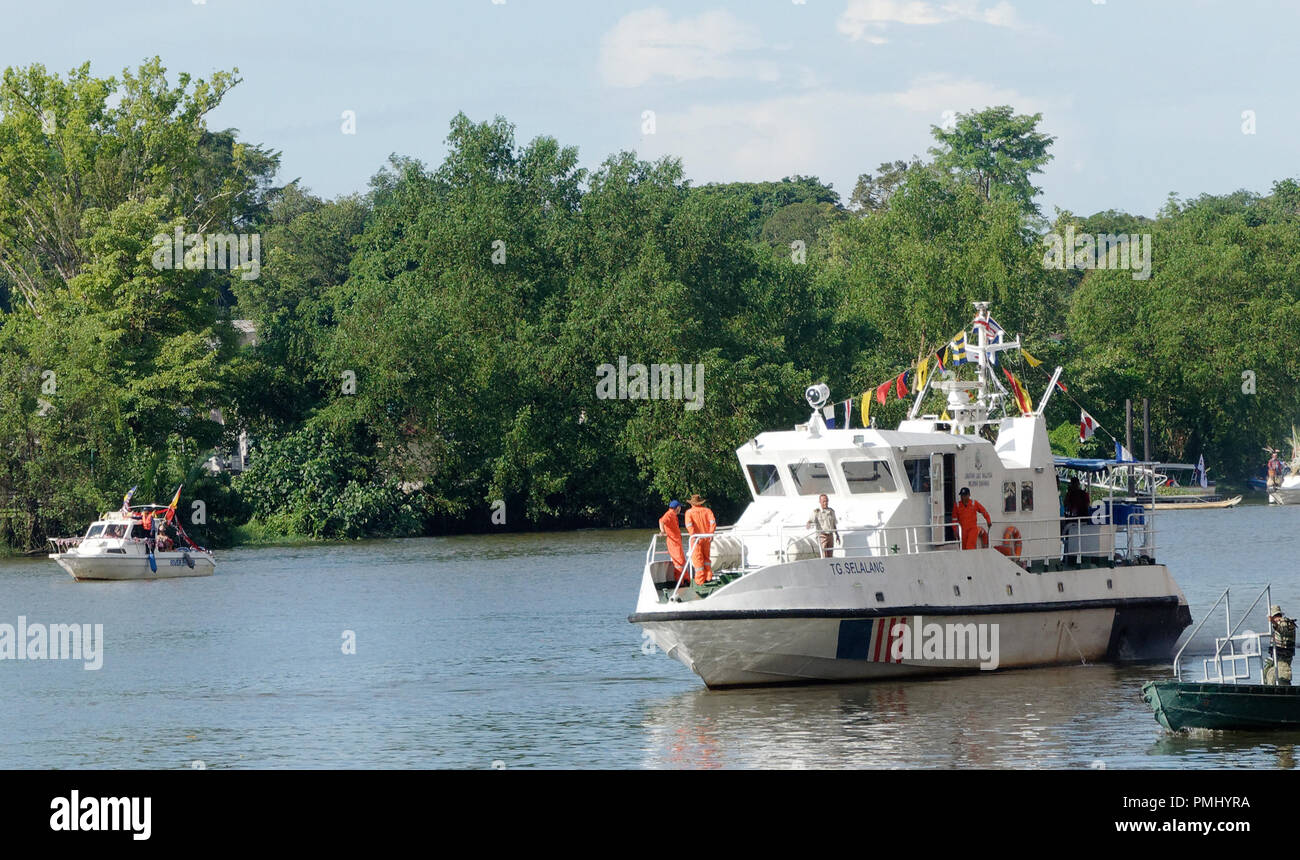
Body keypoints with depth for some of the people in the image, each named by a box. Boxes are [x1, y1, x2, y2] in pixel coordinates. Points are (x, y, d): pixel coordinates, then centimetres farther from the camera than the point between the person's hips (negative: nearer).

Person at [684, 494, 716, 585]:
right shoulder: (707, 511, 7)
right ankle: (708, 577, 17)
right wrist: (711, 533, -8)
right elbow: (713, 522, -6)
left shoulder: (689, 512, -1)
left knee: (697, 559, 2)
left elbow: (689, 525, -17)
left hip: (696, 539, -4)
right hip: (706, 538, 4)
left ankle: (700, 580, 2)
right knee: (706, 557, 19)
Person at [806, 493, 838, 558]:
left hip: (830, 536, 5)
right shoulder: (816, 512, -10)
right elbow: (808, 524, -19)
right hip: (822, 537, -5)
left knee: (829, 557, 6)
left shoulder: (831, 511, 6)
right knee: (824, 558, -12)